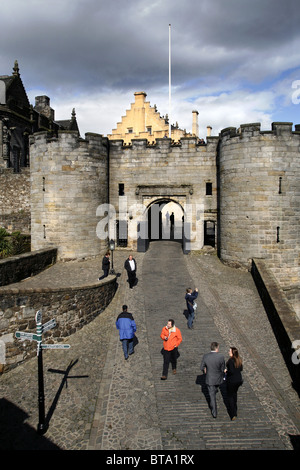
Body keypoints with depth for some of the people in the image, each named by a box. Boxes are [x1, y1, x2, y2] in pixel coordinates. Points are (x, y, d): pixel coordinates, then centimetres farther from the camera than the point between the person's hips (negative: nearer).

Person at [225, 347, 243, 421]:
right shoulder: (239, 359, -2)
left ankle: (233, 414, 4)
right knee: (234, 393, 27)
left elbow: (231, 371, -27)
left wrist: (226, 371, -11)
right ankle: (234, 408, 41)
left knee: (230, 396, 7)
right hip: (239, 380, 7)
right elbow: (241, 369, 7)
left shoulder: (231, 360, -25)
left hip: (231, 381, -7)